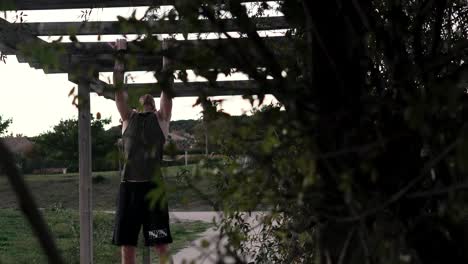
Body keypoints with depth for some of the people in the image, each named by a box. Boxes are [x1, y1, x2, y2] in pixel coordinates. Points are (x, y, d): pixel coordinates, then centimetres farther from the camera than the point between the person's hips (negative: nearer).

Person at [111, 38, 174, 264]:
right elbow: (119, 89, 12)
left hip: (153, 185, -2)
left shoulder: (161, 118, 14)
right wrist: (120, 57, 11)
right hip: (128, 185, 3)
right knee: (126, 245, 5)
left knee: (161, 245, -2)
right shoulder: (128, 118, 18)